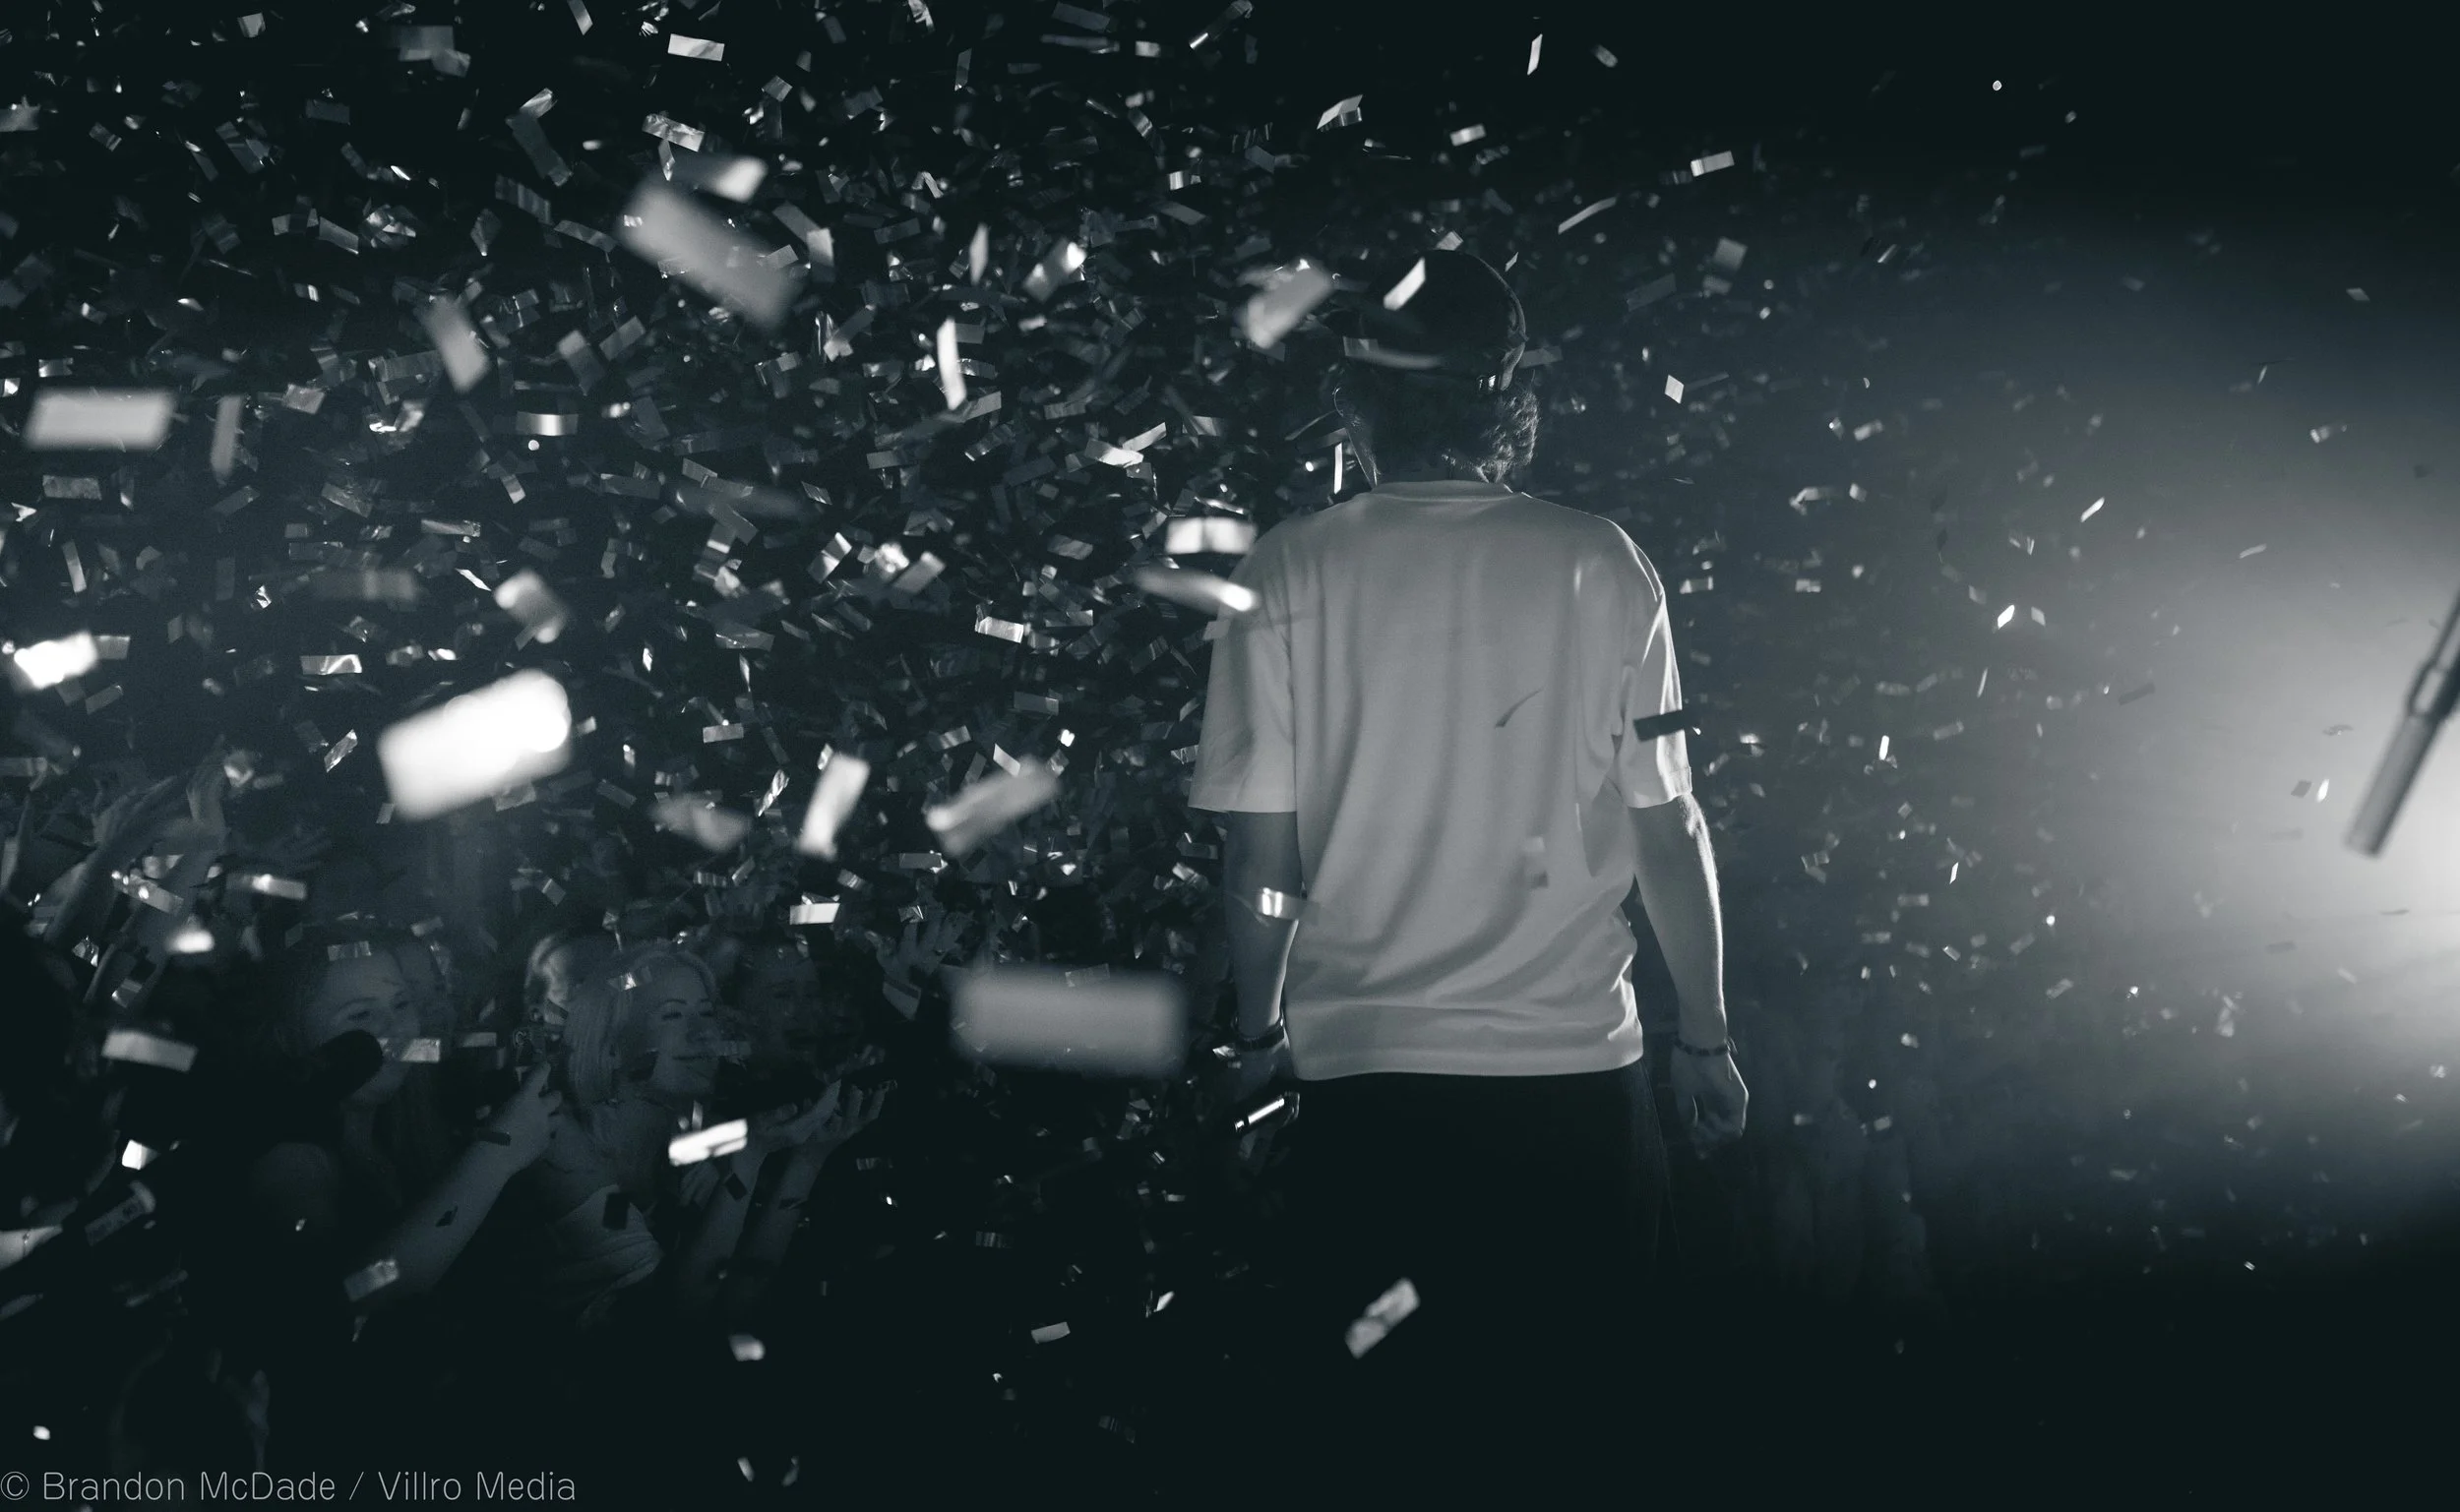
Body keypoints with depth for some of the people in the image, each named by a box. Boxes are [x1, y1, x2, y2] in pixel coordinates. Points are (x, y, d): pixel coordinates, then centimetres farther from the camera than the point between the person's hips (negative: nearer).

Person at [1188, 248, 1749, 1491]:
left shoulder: (1289, 575, -5)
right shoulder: (1601, 566, -4)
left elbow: (1260, 850, -4)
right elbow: (1667, 829, -1)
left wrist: (1258, 1034, 11)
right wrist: (1705, 1038, 11)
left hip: (1368, 1073, 0)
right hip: (1576, 1065, 1)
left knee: (1376, 1424, 13)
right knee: (1569, 1411, 16)